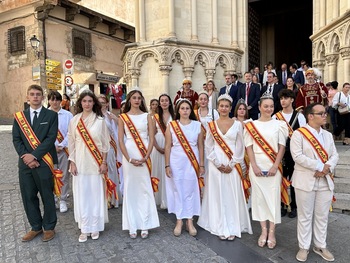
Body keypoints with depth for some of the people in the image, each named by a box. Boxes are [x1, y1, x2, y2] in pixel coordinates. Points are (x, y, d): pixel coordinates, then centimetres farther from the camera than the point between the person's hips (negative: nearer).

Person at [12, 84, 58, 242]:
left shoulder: (51, 115, 0)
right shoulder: (19, 116, 11)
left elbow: (51, 138, -9)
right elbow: (16, 139, 5)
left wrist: (34, 155, -15)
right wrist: (25, 156, -9)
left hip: (44, 162, -3)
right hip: (25, 163, 4)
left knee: (47, 196, 7)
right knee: (28, 197, 11)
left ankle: (49, 227, 24)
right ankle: (35, 227, 28)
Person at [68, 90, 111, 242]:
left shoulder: (100, 120, -1)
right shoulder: (74, 120, 4)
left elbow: (105, 143, 1)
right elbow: (71, 142, 6)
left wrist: (104, 162, -3)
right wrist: (72, 162, 1)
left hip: (96, 163, -1)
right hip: (80, 162, 2)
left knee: (96, 194, 4)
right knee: (81, 194, 5)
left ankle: (95, 227, 20)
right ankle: (84, 228, 19)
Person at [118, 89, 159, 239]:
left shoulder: (147, 116, 6)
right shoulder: (123, 117, 5)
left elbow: (151, 139, 1)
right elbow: (120, 140, 0)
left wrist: (145, 157, -11)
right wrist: (129, 159, -11)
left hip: (144, 156, 0)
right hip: (129, 155, 0)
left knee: (145, 189, 2)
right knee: (130, 189, 5)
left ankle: (145, 225, 14)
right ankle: (132, 226, 17)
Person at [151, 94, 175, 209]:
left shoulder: (174, 116, 5)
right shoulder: (155, 117, 7)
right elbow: (152, 134, 1)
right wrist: (158, 148, -11)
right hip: (158, 147, 1)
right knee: (159, 171, 6)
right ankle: (160, 199, 20)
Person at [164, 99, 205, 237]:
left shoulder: (197, 125, 3)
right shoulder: (171, 125, 1)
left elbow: (201, 146, 4)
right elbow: (168, 147, 0)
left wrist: (201, 164, 1)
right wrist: (167, 165, -5)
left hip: (192, 162, 1)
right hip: (176, 162, 0)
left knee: (191, 190, 7)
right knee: (177, 190, 6)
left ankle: (190, 221, 20)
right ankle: (179, 221, 20)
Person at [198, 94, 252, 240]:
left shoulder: (237, 124, 2)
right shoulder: (212, 125, 4)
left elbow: (240, 147, 0)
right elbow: (208, 147, 1)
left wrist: (231, 164, -9)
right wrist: (218, 164, -8)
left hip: (233, 166, 0)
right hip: (216, 165, 1)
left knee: (232, 196, 4)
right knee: (217, 196, 5)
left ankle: (232, 228, 18)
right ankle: (220, 228, 18)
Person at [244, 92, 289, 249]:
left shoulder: (279, 124, 3)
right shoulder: (251, 125, 3)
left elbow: (282, 147, 0)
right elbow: (249, 147, 0)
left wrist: (275, 166, -10)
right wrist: (254, 166, -10)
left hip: (273, 167, 0)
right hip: (257, 167, 1)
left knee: (273, 197, 3)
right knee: (259, 197, 6)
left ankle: (272, 232, 17)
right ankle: (264, 231, 20)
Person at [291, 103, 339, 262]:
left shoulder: (328, 135, 13)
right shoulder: (299, 134, -8)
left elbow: (335, 155, 8)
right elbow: (297, 156, -17)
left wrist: (327, 167, -13)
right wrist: (319, 166, -19)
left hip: (325, 181, 6)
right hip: (305, 181, -5)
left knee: (322, 216, 14)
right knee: (305, 216, 6)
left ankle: (321, 246, 31)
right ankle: (303, 247, 20)